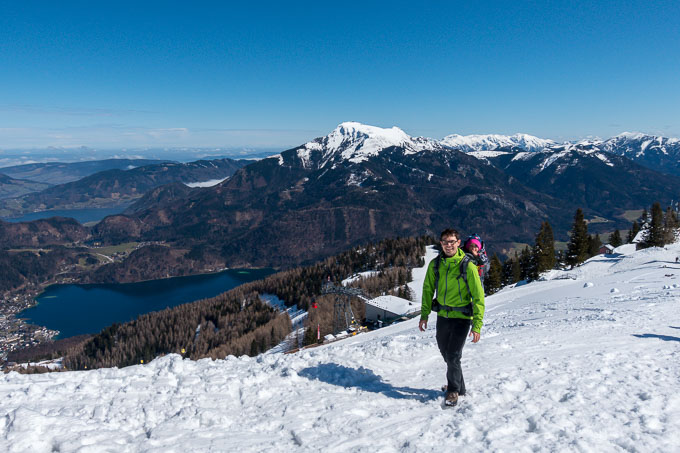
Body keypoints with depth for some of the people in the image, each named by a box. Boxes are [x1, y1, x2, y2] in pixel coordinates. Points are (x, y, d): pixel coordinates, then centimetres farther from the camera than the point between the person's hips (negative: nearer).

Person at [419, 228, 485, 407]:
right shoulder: (435, 264, -2)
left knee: (453, 356, -9)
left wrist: (477, 325, -15)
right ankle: (459, 387, 36)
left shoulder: (468, 266, -14)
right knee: (446, 353, 15)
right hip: (442, 316, 5)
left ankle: (453, 390, 14)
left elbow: (478, 296, -12)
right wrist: (424, 315, 5)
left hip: (461, 317, -5)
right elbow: (428, 289, 10)